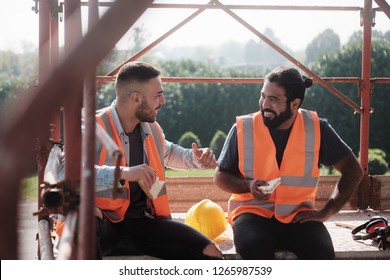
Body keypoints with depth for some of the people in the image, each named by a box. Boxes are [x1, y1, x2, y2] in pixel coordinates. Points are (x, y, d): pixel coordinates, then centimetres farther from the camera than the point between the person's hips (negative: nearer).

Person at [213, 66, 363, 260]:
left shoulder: (316, 129, -2)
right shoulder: (243, 128, -3)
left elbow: (353, 170, 4)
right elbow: (220, 176, 7)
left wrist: (326, 212, -5)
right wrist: (249, 185, -14)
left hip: (297, 216, 1)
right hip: (253, 212, -1)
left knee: (321, 252, -30)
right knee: (254, 248, -35)